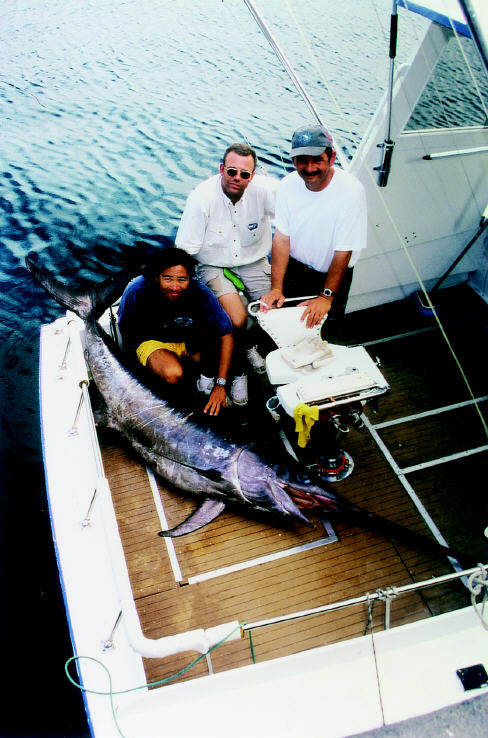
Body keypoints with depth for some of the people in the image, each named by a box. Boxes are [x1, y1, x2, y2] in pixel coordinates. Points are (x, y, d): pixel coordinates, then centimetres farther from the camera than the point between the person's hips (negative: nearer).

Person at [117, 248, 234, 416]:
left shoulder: (201, 293, -27)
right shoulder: (137, 291, -28)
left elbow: (227, 336, -24)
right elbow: (124, 328, -8)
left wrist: (220, 384, -28)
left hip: (191, 340, 2)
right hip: (152, 340, -2)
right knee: (173, 375, -36)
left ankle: (207, 377, -8)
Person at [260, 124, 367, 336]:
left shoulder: (351, 191, -25)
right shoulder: (288, 184, -12)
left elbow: (343, 253, -22)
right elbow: (281, 238, -10)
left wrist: (326, 297, -21)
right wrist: (276, 288, -15)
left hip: (332, 273, -3)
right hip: (294, 267, 3)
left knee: (324, 332, -2)